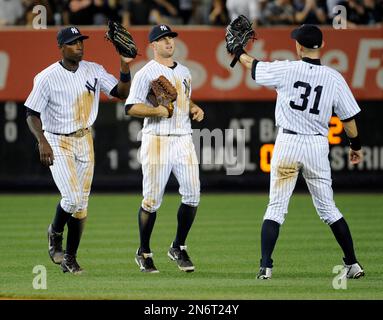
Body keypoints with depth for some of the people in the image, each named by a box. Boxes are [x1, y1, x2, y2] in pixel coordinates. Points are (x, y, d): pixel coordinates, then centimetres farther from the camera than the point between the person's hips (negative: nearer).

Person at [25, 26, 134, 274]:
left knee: (81, 204, 4)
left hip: (85, 141, 5)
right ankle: (55, 234, 13)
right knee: (72, 198, -18)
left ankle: (70, 258, 14)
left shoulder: (94, 71, 1)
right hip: (57, 142, -5)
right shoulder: (47, 77, -11)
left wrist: (125, 67, -18)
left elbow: (122, 93, -2)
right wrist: (42, 141, -23)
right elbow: (32, 114, -10)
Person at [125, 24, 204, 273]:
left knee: (192, 196, -2)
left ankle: (178, 248, 14)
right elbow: (131, 107, -9)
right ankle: (144, 252, 11)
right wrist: (157, 110, -23)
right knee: (152, 200, -4)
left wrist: (195, 109, 10)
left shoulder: (184, 72, 17)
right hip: (157, 140, -6)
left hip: (184, 140, 6)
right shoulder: (146, 73, -4)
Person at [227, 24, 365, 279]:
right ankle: (353, 264, 11)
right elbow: (348, 117, 4)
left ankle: (266, 266, -6)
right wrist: (356, 146, 21)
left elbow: (253, 66, 10)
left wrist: (238, 50, 31)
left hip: (287, 143, -2)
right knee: (328, 208, 11)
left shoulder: (286, 70, -7)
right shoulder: (334, 78, -3)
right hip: (318, 145, 2)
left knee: (276, 207, 3)